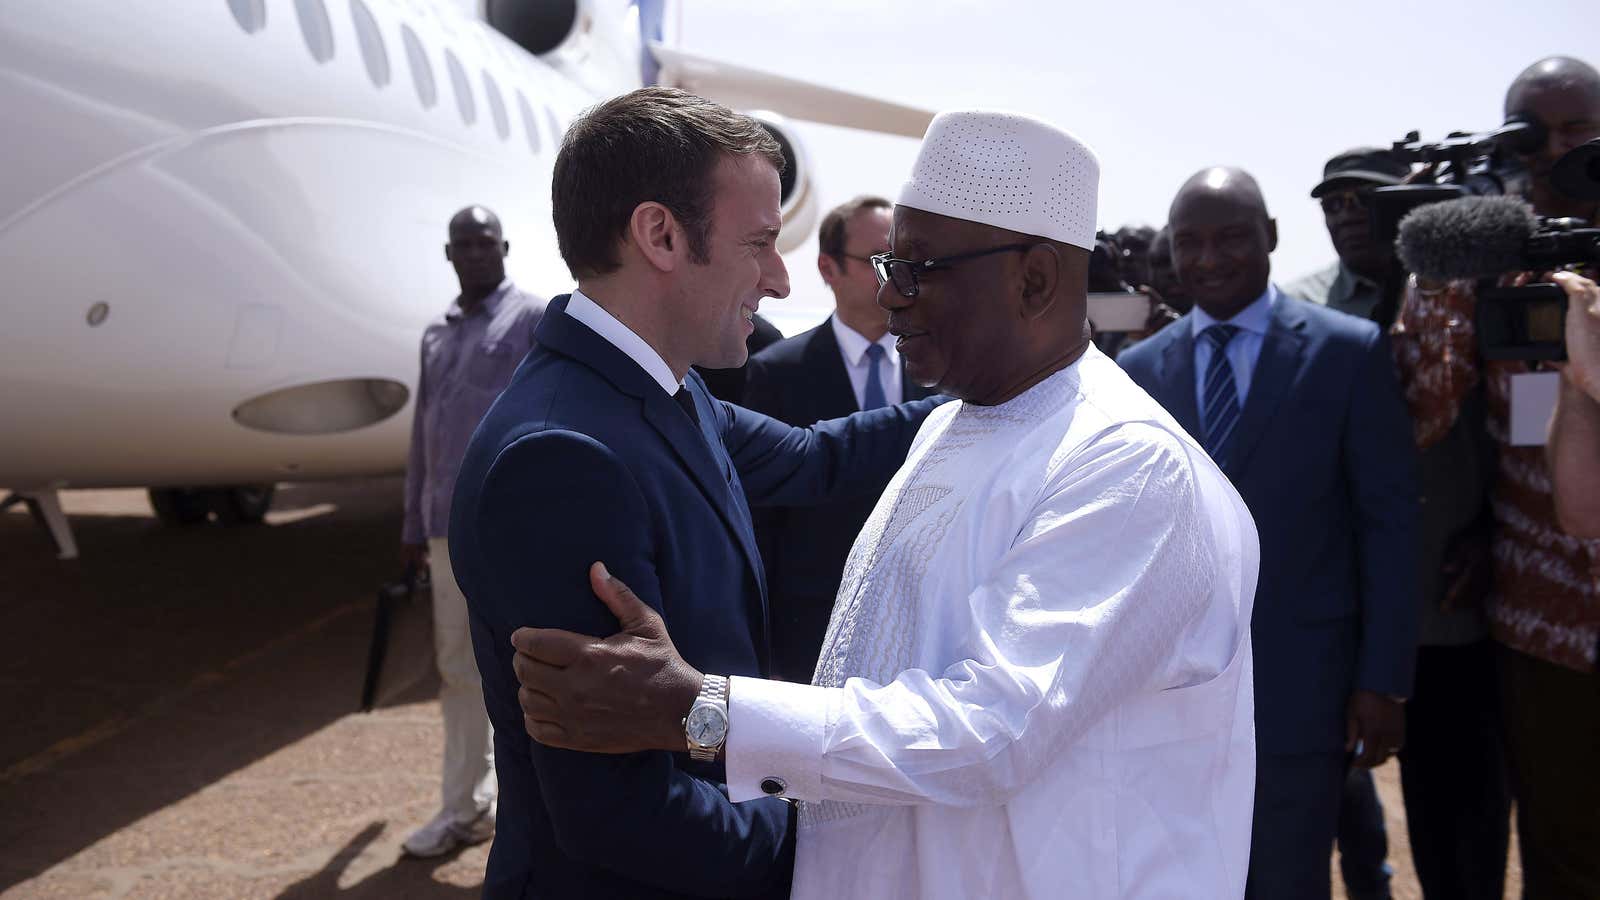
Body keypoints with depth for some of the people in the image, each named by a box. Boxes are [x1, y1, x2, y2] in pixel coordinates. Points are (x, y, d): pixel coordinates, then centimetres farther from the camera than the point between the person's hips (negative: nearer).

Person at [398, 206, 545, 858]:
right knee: (459, 669, 11)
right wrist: (413, 526, 19)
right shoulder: (437, 335, 17)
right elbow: (423, 434, 19)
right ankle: (466, 809, 21)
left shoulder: (534, 321, -2)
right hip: (450, 528, 6)